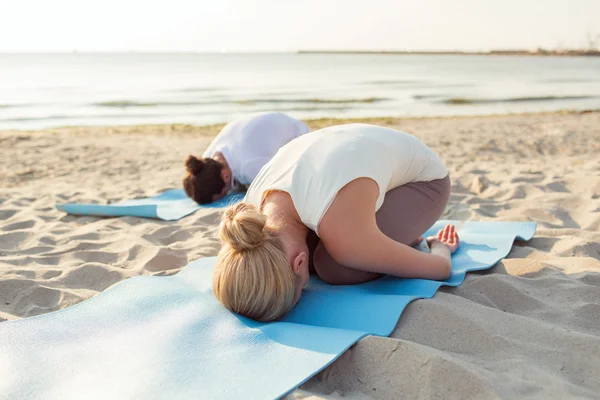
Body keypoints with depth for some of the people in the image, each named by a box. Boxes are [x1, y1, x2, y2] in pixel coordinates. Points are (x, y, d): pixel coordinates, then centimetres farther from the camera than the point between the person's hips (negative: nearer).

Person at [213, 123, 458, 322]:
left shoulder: (342, 235, -42)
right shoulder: (254, 212, -22)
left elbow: (441, 269, -21)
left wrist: (440, 248, -1)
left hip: (423, 178, -6)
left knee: (334, 266, -27)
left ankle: (402, 240, 3)